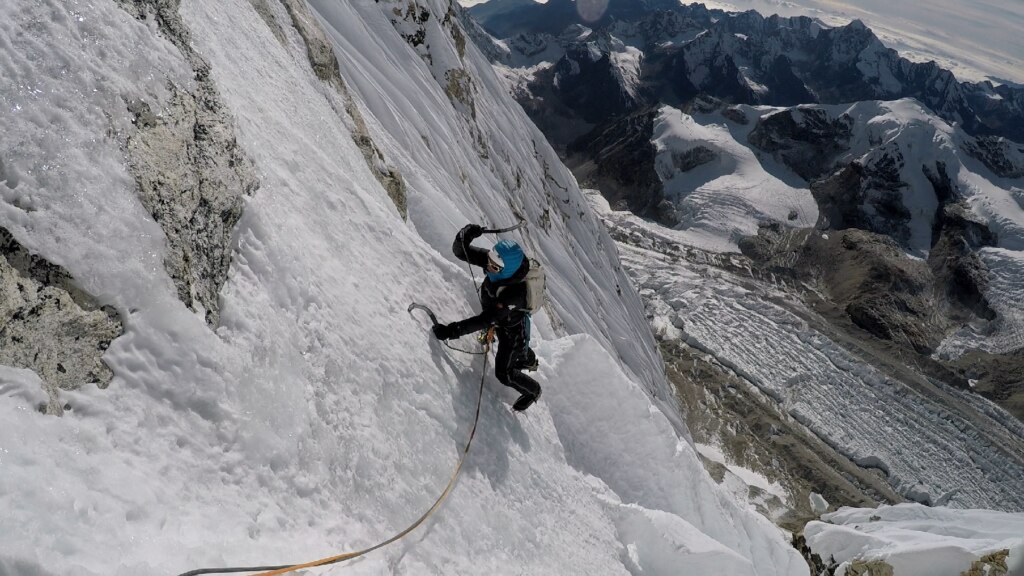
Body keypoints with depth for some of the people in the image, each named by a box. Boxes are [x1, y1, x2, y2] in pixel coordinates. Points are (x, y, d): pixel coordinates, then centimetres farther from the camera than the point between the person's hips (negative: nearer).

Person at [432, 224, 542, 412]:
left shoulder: (515, 292, -47)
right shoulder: (498, 261, -29)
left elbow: (486, 320, -46)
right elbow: (460, 251, -28)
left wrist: (452, 330, -49)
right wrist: (465, 235, -51)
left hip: (513, 329, -6)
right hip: (500, 321, 6)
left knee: (504, 373, 11)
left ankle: (533, 391, 40)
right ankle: (529, 360, 68)